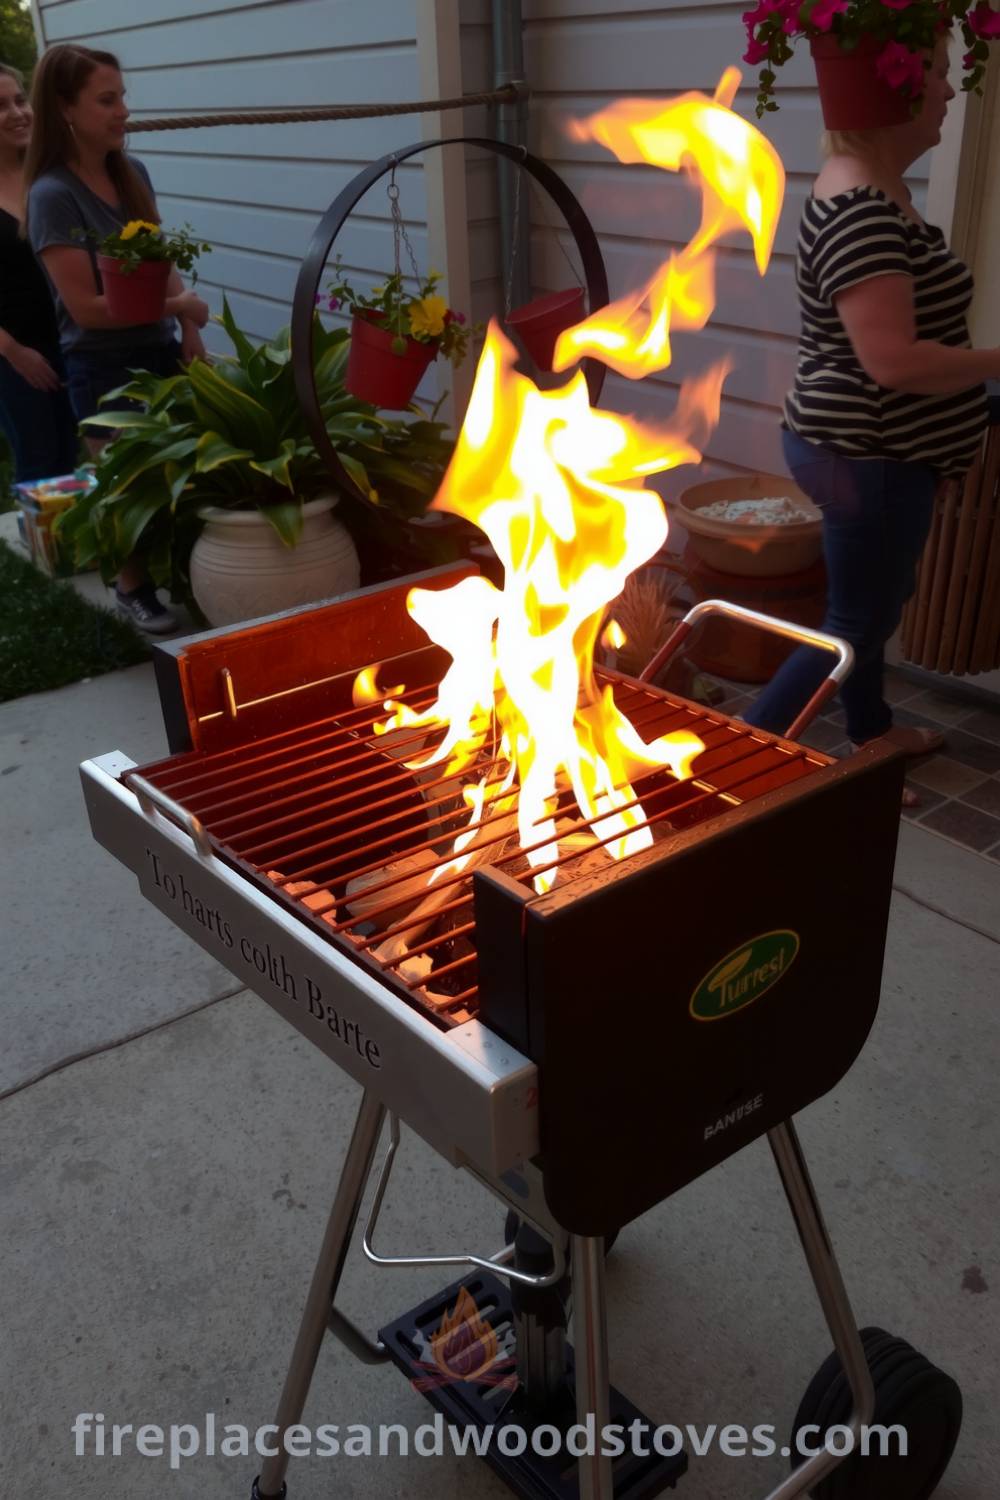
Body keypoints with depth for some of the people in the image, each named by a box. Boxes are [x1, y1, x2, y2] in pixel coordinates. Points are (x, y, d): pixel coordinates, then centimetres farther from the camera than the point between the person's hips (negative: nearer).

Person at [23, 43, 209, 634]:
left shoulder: (133, 172, 4)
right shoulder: (53, 195, -17)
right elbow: (86, 306, -20)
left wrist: (189, 331, 1)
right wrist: (180, 307, -14)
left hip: (160, 352, 6)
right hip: (105, 369, -6)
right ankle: (134, 588, 24)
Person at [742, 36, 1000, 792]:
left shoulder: (875, 190, 8)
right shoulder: (861, 211, -25)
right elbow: (893, 361, -30)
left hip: (873, 451, 10)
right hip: (866, 459, -10)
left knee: (872, 602, 24)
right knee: (857, 622, 2)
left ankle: (872, 732, 43)